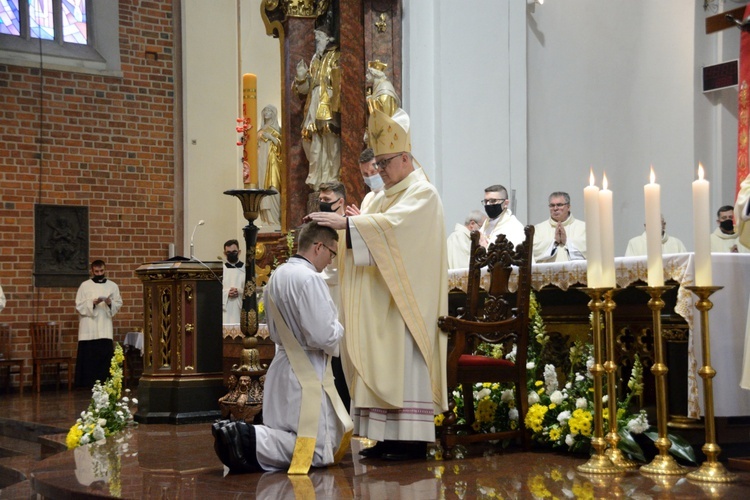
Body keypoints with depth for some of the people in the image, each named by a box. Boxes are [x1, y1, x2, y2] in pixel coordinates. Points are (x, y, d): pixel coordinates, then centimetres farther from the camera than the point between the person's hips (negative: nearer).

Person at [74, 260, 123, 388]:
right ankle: (88, 384, -1)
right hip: (88, 328, -2)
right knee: (89, 357, -5)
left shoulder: (112, 286, 10)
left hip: (105, 328, 2)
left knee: (105, 355, -4)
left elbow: (119, 304, 10)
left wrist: (110, 303, -10)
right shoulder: (85, 285, 4)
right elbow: (79, 305, 0)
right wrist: (93, 302, -15)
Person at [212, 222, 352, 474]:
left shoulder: (277, 276, 10)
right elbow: (323, 337, -22)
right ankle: (251, 441, -20)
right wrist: (339, 328, -2)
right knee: (320, 450, -3)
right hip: (307, 376, -9)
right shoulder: (309, 279, -19)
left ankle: (237, 434, -2)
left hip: (282, 368, 9)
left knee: (285, 437, 19)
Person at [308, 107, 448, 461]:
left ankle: (412, 440, -6)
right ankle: (389, 437, 8)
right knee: (382, 365, 5)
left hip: (407, 299, -8)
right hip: (380, 300, 8)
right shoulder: (384, 196, 20)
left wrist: (345, 222, -30)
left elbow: (392, 225, -24)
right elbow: (366, 233, 12)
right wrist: (335, 226, -6)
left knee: (405, 362, -9)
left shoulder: (423, 193, -7)